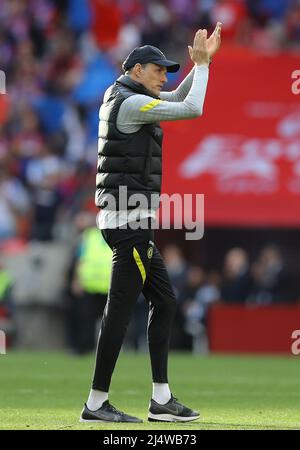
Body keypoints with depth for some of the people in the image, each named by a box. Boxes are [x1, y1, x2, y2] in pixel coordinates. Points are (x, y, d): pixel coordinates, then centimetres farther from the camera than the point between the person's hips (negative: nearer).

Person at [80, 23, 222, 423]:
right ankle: (97, 403, -6)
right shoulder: (131, 103, -13)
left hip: (134, 224, 11)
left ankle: (162, 399, 13)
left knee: (164, 302, 12)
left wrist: (203, 61, 17)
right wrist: (201, 63, -4)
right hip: (130, 221, -11)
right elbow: (193, 109, -17)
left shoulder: (123, 99, 17)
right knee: (120, 311, -8)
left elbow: (179, 99, 28)